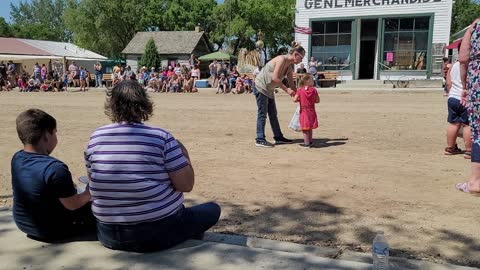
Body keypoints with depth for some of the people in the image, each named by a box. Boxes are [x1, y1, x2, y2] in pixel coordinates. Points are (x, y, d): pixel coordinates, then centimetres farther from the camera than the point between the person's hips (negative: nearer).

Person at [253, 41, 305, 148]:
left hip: (269, 89, 9)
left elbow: (292, 84, 13)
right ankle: (260, 140, -4)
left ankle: (278, 137, 19)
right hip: (261, 86, -9)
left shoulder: (290, 67, 8)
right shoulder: (282, 59, -19)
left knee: (273, 114, 12)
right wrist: (286, 89, -24)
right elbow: (274, 78, -26)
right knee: (262, 114, -8)